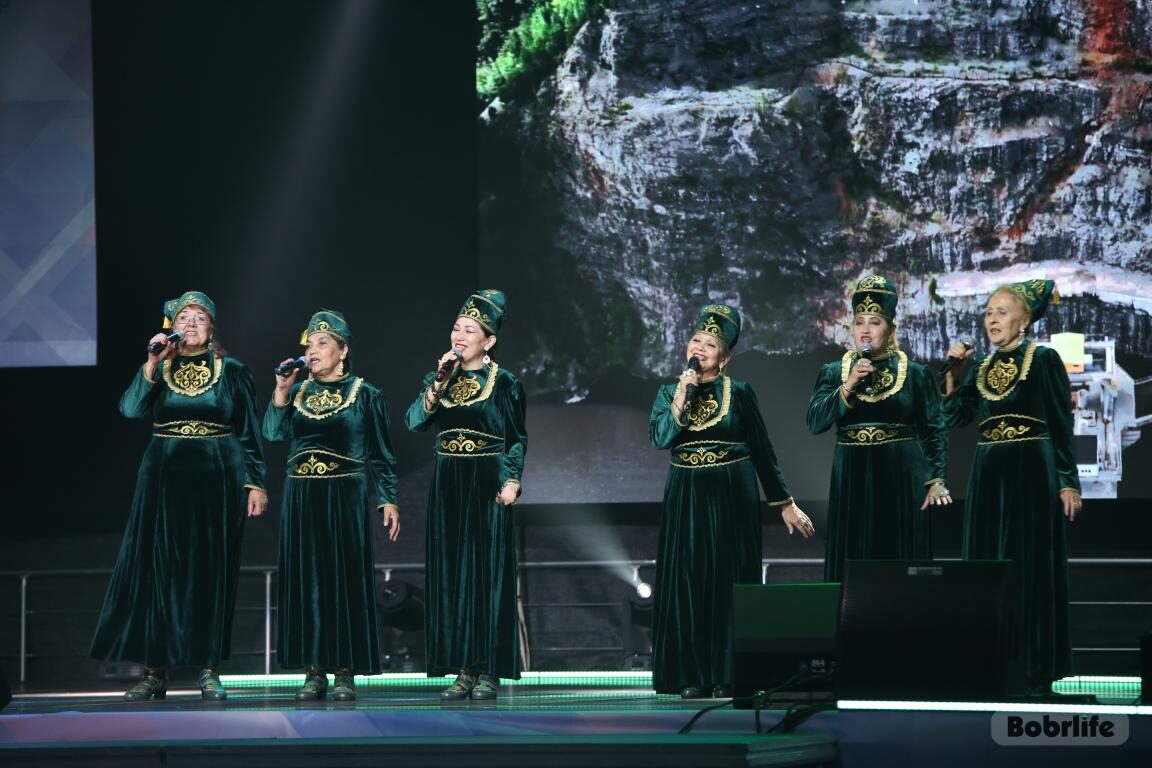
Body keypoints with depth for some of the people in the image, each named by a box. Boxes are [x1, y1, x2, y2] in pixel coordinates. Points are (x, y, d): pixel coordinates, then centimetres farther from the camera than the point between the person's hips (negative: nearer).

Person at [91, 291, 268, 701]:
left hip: (217, 479, -1)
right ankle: (154, 671, 1)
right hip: (165, 478, 1)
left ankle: (209, 670, 5)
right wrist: (152, 365, -16)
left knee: (211, 571, 0)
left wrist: (256, 482, -3)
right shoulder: (157, 368, 8)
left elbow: (250, 433, 4)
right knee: (157, 569, -2)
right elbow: (131, 409, -9)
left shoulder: (232, 371, 6)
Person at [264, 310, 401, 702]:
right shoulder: (298, 392, 11)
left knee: (345, 579, -3)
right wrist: (281, 390, -10)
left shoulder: (364, 395, 1)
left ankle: (345, 672, 1)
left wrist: (388, 500, -5)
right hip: (301, 497, 4)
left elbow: (382, 456, 2)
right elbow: (273, 432, -3)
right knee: (305, 580, 2)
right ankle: (314, 672, 6)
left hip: (346, 497, -4)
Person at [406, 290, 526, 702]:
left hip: (486, 486, -4)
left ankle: (488, 671, -1)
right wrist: (440, 382, -12)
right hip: (447, 486, 4)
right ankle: (463, 670, 7)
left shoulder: (503, 382, -1)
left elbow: (518, 440, 0)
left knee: (488, 573, -4)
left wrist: (511, 482, -11)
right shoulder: (439, 378, 11)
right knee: (450, 575, 3)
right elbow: (415, 420, -4)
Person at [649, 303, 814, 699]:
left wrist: (785, 504, 3)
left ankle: (728, 676, 2)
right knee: (688, 581, -1)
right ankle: (692, 676, 3)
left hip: (732, 496, -1)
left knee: (729, 581, -1)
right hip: (686, 497, 2)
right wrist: (684, 394, -15)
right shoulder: (669, 392, 6)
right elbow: (660, 437, -11)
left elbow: (763, 451, 4)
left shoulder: (739, 393, 1)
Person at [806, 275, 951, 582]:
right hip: (852, 481, 1)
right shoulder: (833, 372, 7)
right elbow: (815, 423, -4)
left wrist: (937, 480, -9)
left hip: (901, 480, -1)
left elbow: (935, 431, 2)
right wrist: (849, 386, -14)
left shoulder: (916, 373, 4)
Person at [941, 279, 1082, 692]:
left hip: (1032, 473, -6)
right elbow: (955, 416, 8)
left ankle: (1035, 669, -3)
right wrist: (954, 372, -3)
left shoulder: (1043, 359, -2)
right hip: (988, 475, 6)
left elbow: (1062, 424, -5)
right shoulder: (981, 366, 14)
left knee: (1032, 567, -5)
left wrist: (1068, 482, -10)